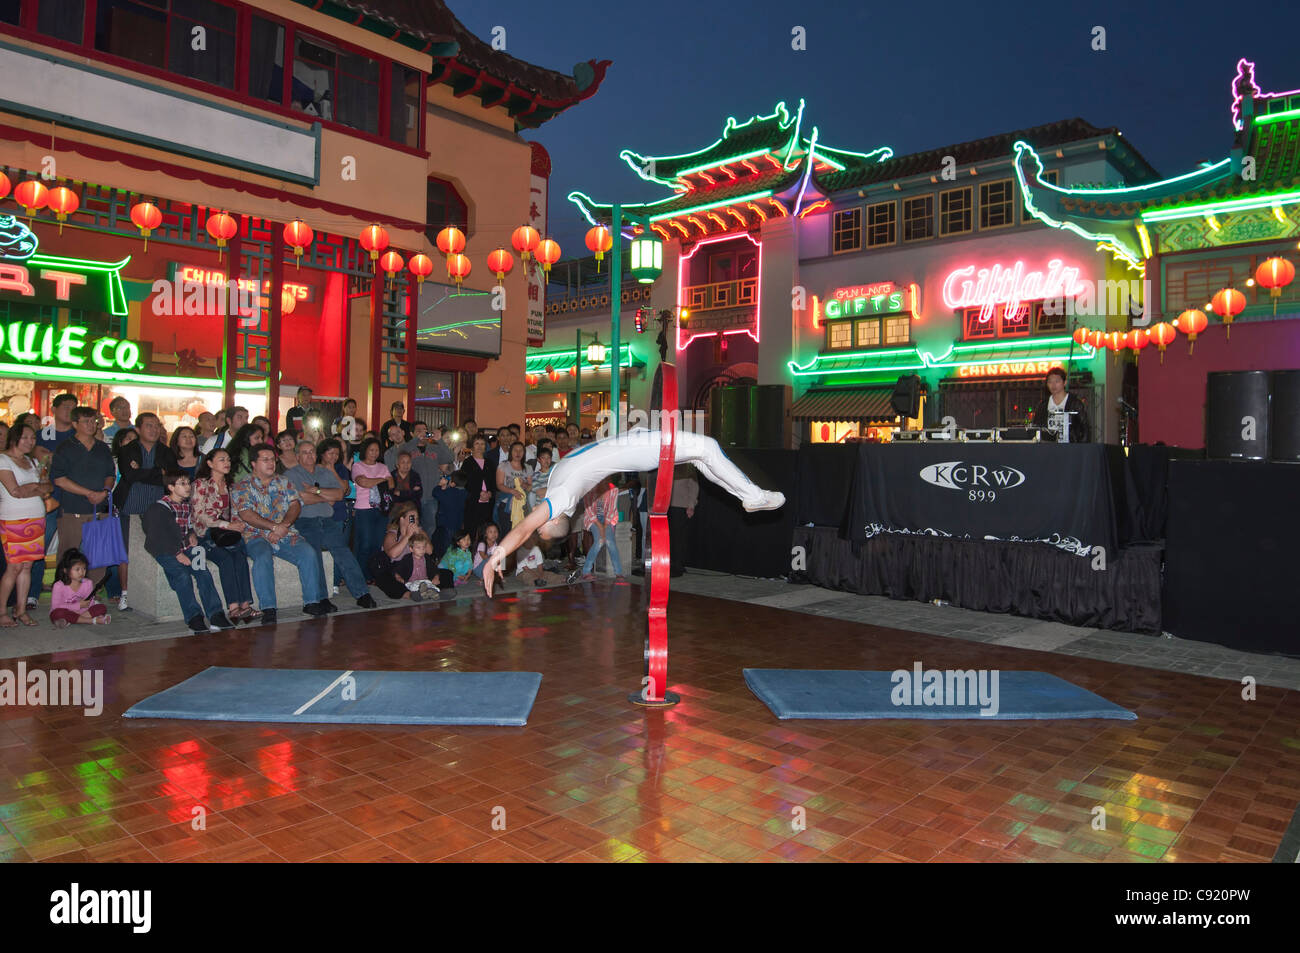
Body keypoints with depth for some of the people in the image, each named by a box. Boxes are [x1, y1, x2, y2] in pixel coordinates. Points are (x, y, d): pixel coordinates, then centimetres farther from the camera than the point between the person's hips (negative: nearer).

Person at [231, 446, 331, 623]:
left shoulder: (284, 483, 18)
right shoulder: (241, 487, 6)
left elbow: (295, 505, 5)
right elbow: (246, 515, -8)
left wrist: (284, 525, -14)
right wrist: (274, 527, -18)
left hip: (287, 534, 3)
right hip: (256, 536, -3)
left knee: (309, 553, -24)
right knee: (263, 558, -35)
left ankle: (312, 602, -18)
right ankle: (268, 608, -30)